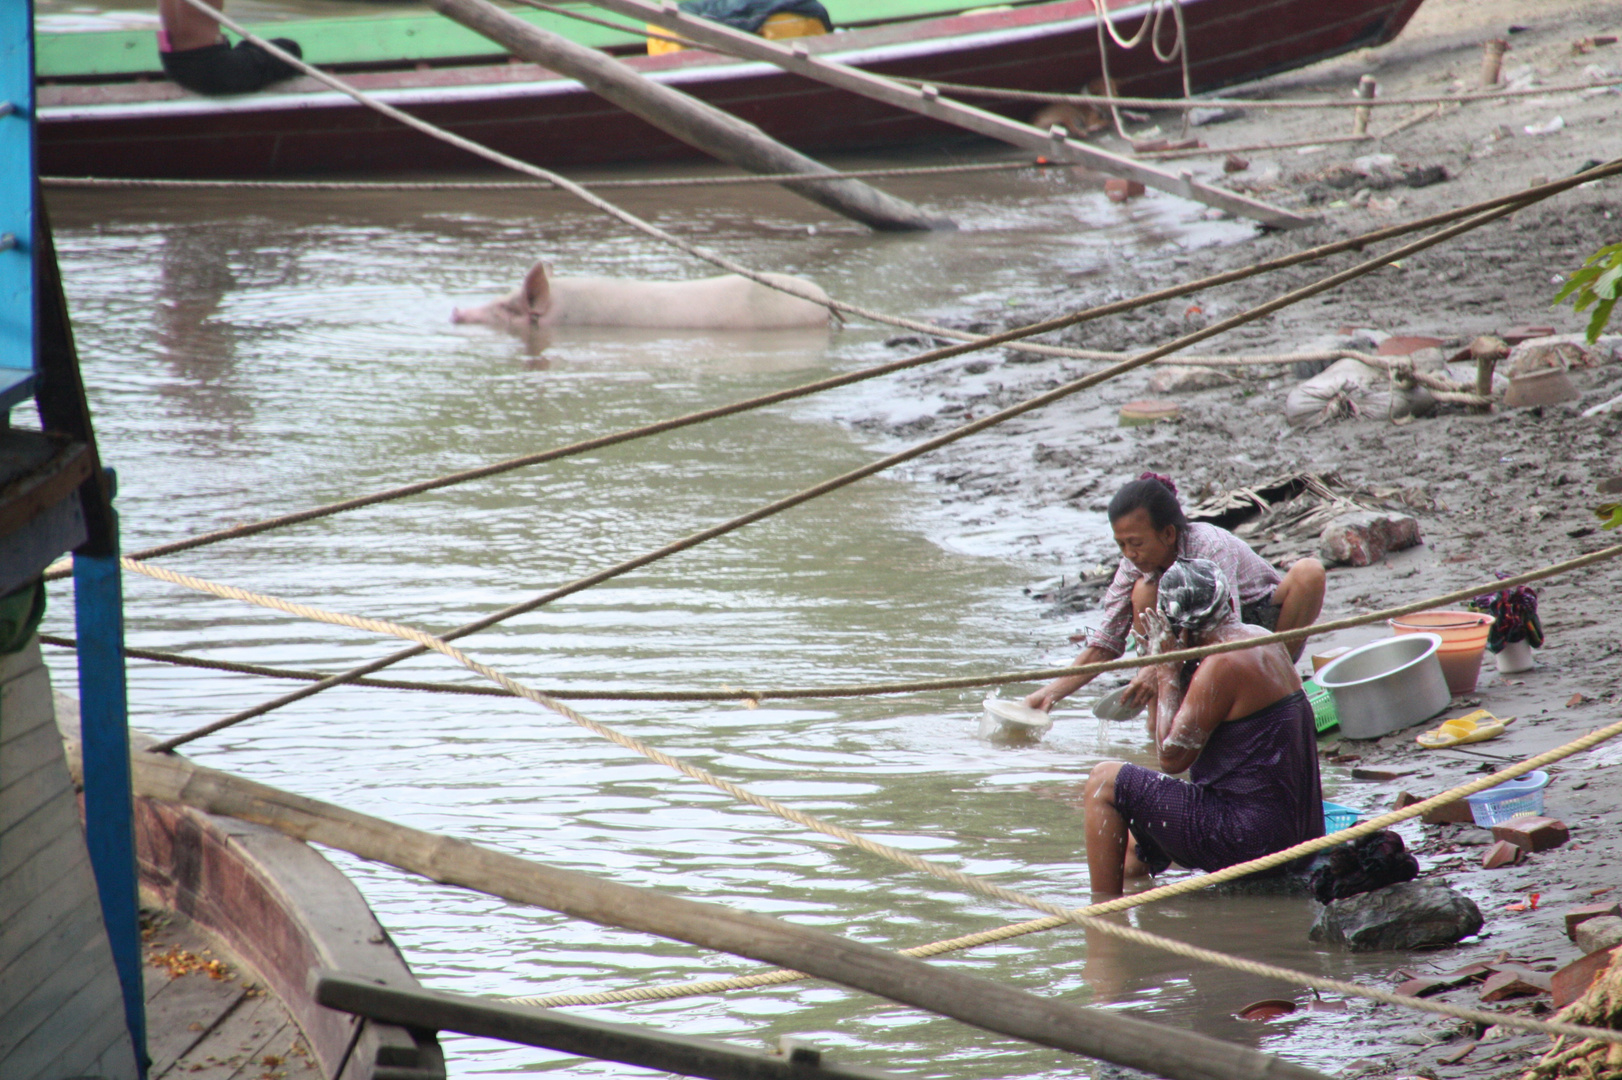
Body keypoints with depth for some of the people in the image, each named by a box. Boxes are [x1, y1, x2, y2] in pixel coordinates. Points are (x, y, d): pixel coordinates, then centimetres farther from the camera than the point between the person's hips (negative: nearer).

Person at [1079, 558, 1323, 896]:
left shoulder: (1222, 665, -18)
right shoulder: (1266, 644, 12)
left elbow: (1171, 757, -14)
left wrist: (1168, 673, -8)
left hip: (1252, 839, -10)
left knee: (1105, 781, -6)